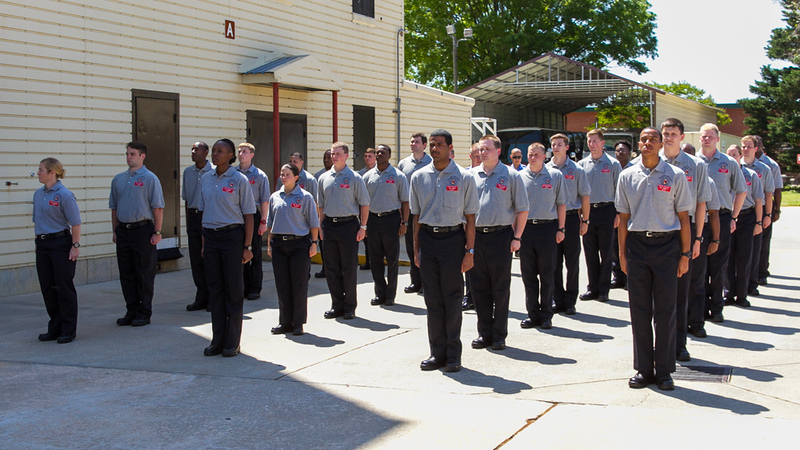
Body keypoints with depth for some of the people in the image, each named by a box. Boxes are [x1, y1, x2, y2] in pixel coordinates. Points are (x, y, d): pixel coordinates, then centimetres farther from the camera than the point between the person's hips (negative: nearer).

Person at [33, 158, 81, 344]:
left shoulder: (64, 194, -12)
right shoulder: (38, 194, 11)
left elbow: (75, 223, -13)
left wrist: (76, 246, -16)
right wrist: (38, 241, 16)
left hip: (61, 244, -8)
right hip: (42, 245, 8)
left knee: (64, 287, -1)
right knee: (47, 287, 9)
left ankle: (68, 330, 6)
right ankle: (55, 328, 19)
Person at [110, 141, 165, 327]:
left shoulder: (150, 179, -5)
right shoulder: (119, 179, 12)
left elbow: (158, 208, -7)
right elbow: (114, 207, 18)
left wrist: (157, 232, -11)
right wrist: (115, 230, 13)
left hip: (142, 230, -6)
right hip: (123, 231, 6)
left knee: (144, 274, 0)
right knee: (126, 274, 9)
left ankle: (144, 313, 8)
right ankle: (131, 311, 18)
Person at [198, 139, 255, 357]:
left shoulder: (239, 180, -5)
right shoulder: (206, 179, 10)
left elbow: (248, 216, -5)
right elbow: (204, 212, 16)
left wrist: (247, 246, -10)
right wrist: (204, 242, 12)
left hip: (232, 235, -5)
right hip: (211, 236, 5)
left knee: (233, 288, 1)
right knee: (215, 289, 8)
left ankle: (233, 342, 8)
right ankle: (217, 341, 16)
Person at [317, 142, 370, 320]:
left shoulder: (354, 178, -2)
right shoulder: (324, 178, 10)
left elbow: (364, 204, -1)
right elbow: (321, 205, 16)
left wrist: (362, 227, -6)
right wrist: (321, 227, 10)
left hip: (348, 225, -4)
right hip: (329, 225, 4)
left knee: (349, 268, 1)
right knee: (331, 268, 7)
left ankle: (349, 307, 10)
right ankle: (336, 305, 18)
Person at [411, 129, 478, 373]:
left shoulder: (464, 177, -1)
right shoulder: (419, 177, 7)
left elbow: (470, 217, 0)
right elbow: (416, 216, 12)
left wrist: (470, 251, -6)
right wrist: (416, 249, 9)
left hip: (453, 238, -3)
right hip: (427, 238, 3)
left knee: (452, 297, 1)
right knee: (432, 298, 7)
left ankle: (453, 355, 11)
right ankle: (437, 353, 16)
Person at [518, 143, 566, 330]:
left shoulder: (555, 176, 4)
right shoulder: (520, 177, 7)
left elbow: (561, 204, 6)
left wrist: (561, 229, 0)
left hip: (547, 228, -2)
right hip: (525, 228, 2)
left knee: (547, 274, 3)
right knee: (528, 274, 6)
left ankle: (546, 315, 12)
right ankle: (533, 313, 15)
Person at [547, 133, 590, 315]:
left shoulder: (576, 170, 2)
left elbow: (585, 197, 4)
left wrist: (585, 221, 0)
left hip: (571, 218, -2)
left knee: (572, 262, 2)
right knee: (554, 262, 5)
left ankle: (570, 302, 11)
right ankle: (558, 300, 14)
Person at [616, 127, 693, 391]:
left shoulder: (675, 176, 1)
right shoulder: (627, 176, 6)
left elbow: (683, 216, 2)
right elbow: (624, 217, 10)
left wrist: (685, 254, -2)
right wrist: (622, 252, 6)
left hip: (667, 244, -2)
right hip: (637, 243, 2)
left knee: (665, 310, 2)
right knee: (639, 310, 6)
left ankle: (664, 371, 12)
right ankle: (644, 369, 16)